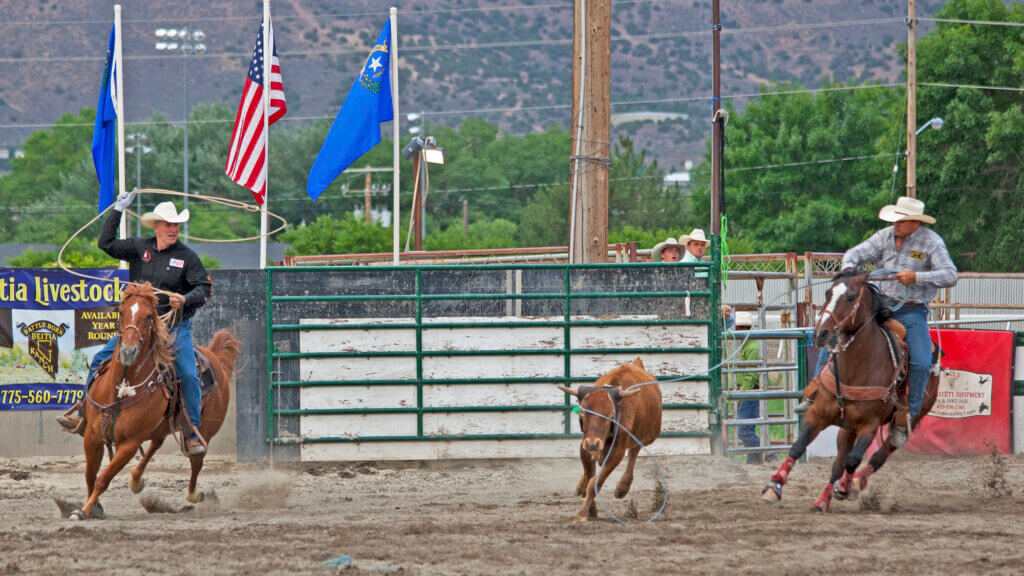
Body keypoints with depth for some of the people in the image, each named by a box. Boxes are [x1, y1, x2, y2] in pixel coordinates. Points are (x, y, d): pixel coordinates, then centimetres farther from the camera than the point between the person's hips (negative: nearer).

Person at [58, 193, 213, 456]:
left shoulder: (187, 256, -2)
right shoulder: (139, 248, 5)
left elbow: (205, 288, -3)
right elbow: (106, 244, 4)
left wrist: (185, 299, -23)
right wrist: (117, 211, 2)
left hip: (175, 328, -3)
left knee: (188, 375, -19)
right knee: (100, 361, -5)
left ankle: (193, 436, -9)